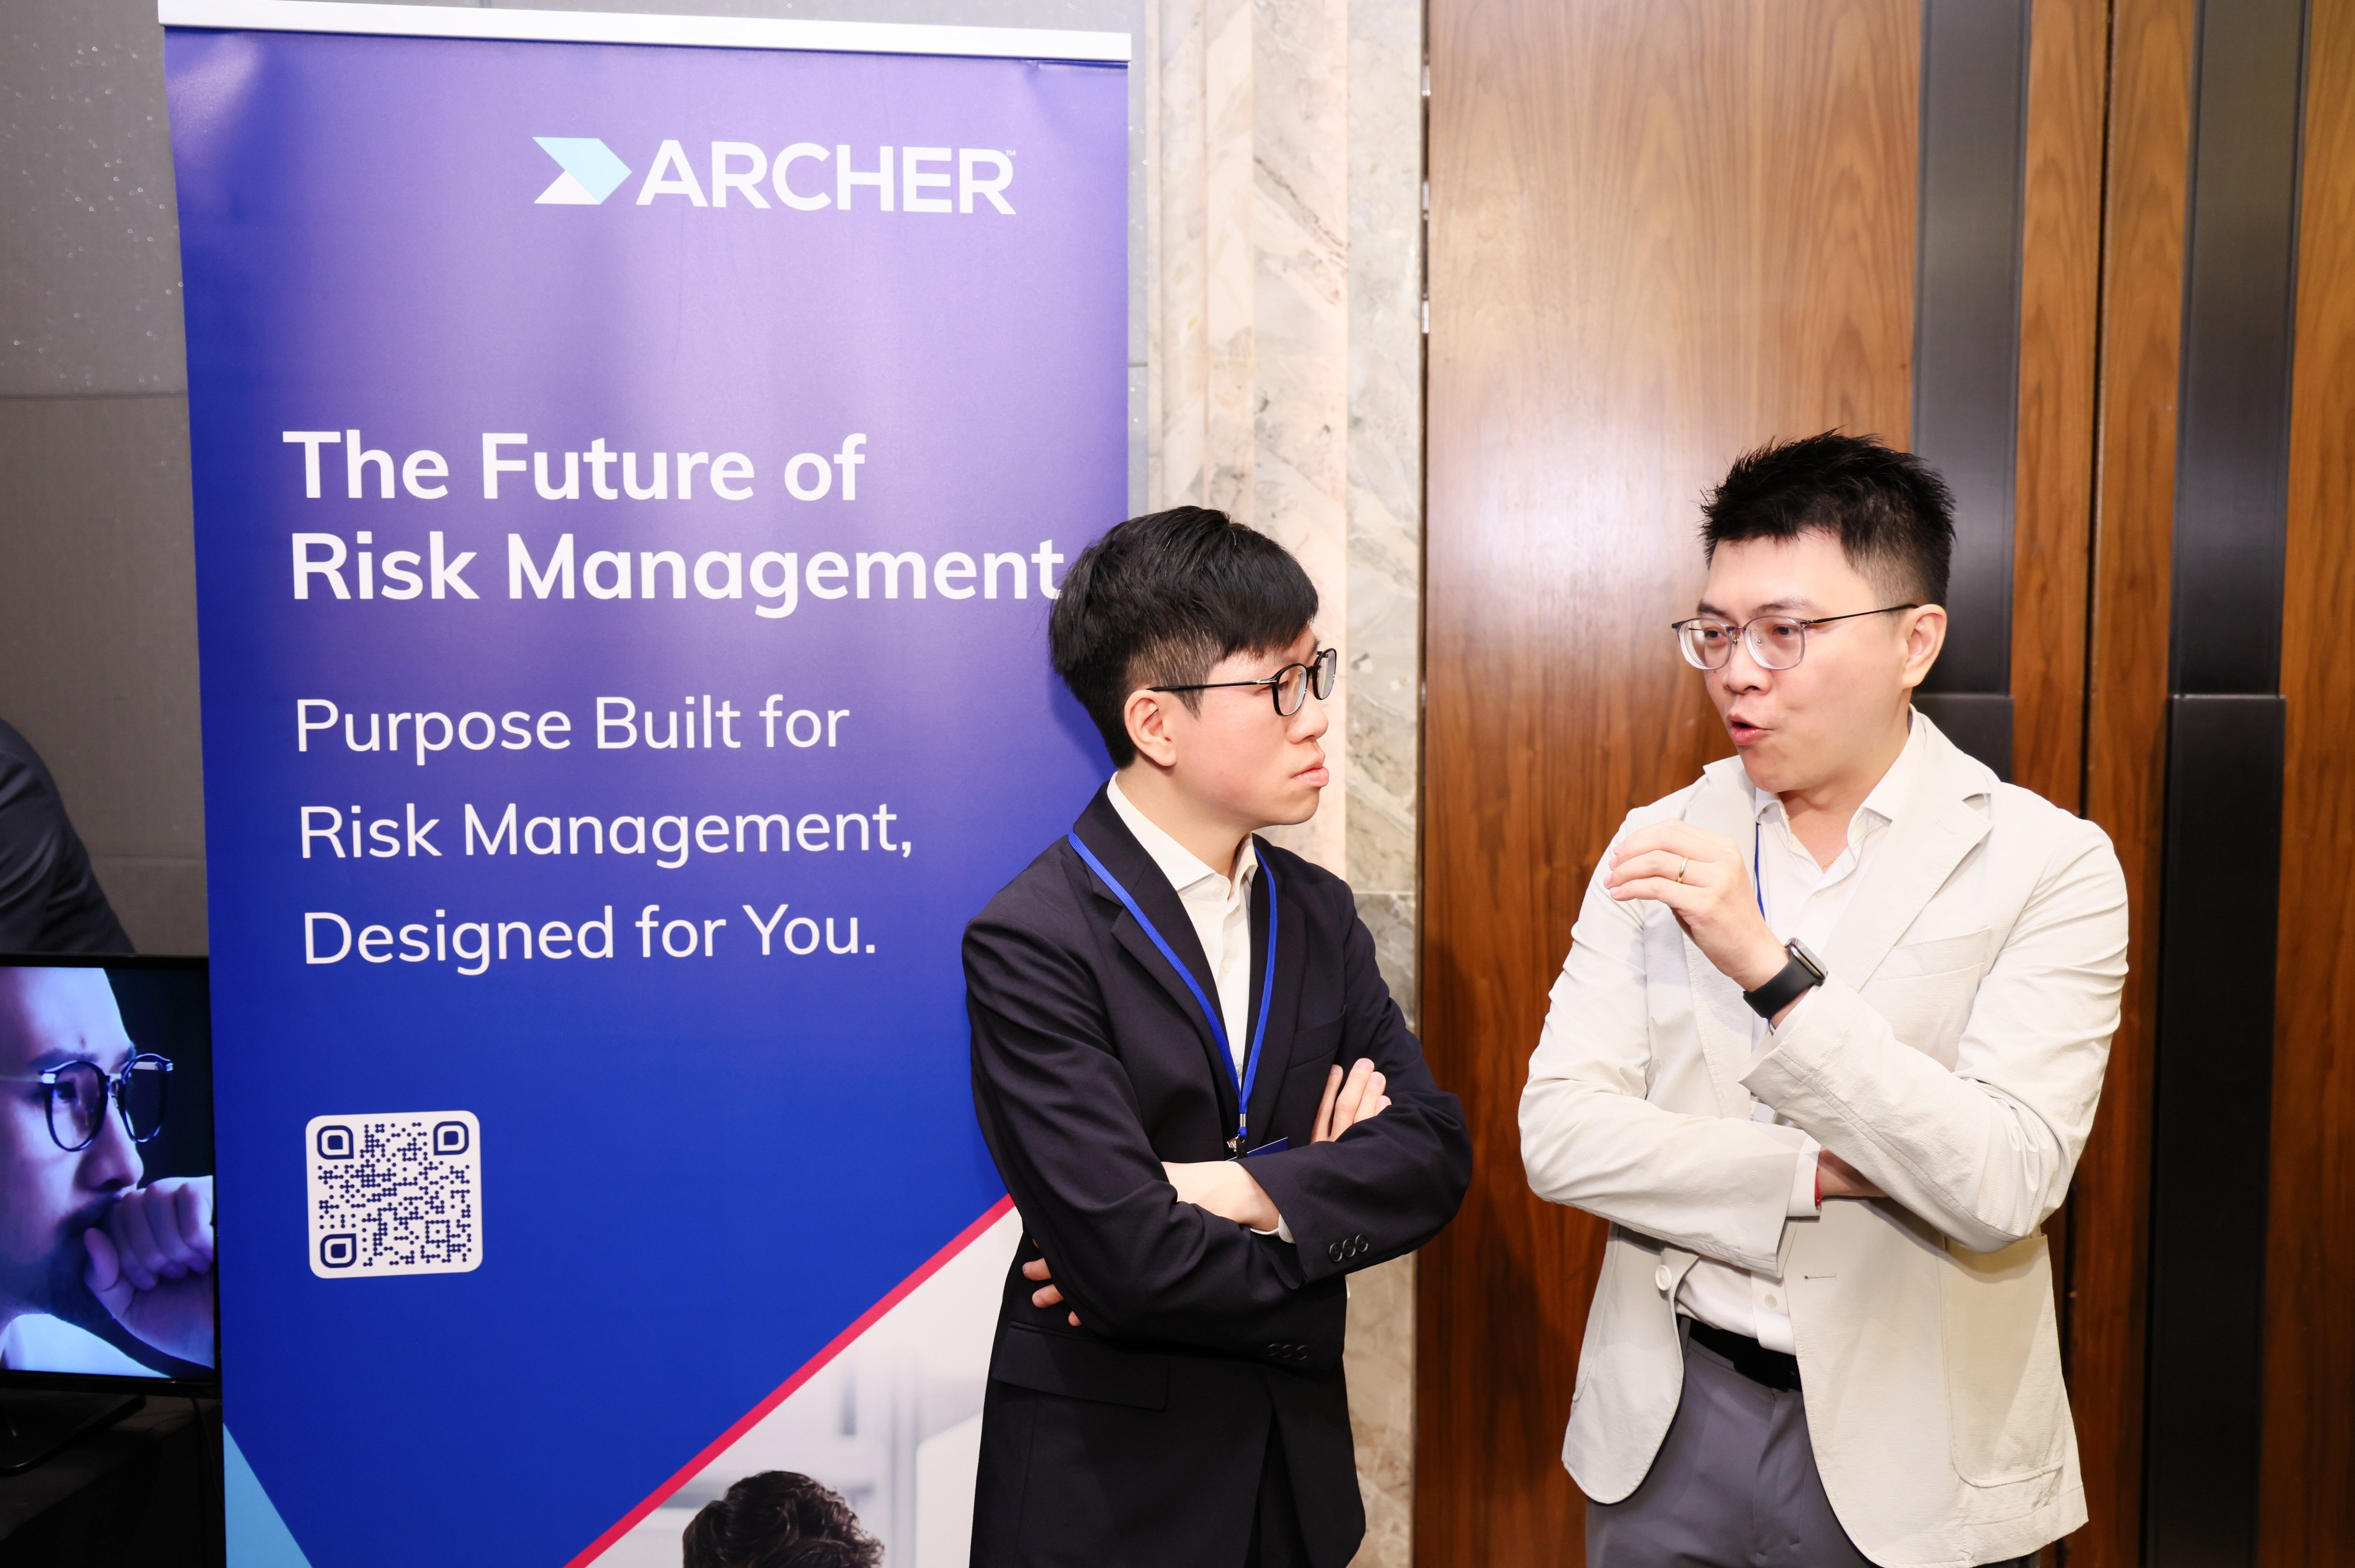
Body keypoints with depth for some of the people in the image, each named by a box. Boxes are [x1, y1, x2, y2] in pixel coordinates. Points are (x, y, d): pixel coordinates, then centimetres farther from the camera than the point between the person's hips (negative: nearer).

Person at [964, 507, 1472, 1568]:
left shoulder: (1320, 913, 3)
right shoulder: (1031, 942, -19)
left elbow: (1434, 1151, -5)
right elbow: (1127, 1259, -26)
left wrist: (1244, 1191, -21)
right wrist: (1323, 1194, -10)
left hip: (1298, 1457, 6)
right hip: (1107, 1481, -5)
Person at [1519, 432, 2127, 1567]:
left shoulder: (2050, 865, -10)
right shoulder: (1660, 845, -1)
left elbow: (2005, 1186, -21)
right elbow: (1556, 1135, -8)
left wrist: (1771, 964, -29)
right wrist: (1826, 1174, -18)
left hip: (1905, 1456, -2)